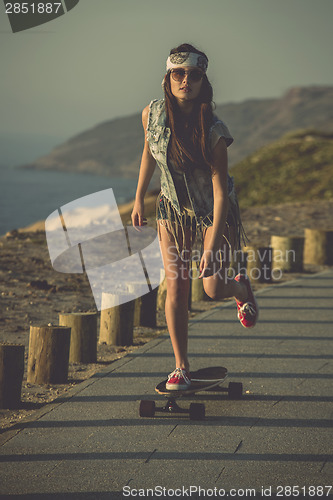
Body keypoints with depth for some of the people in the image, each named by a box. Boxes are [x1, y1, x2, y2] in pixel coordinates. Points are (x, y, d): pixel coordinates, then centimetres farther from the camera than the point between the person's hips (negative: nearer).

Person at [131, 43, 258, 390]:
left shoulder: (213, 131, -27)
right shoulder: (152, 114, -14)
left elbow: (221, 190, -25)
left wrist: (212, 245, -28)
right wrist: (139, 198, 12)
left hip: (213, 211, -3)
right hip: (173, 208, 3)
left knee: (213, 288, -4)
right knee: (176, 286, -5)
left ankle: (242, 288, 35)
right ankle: (181, 367, 6)